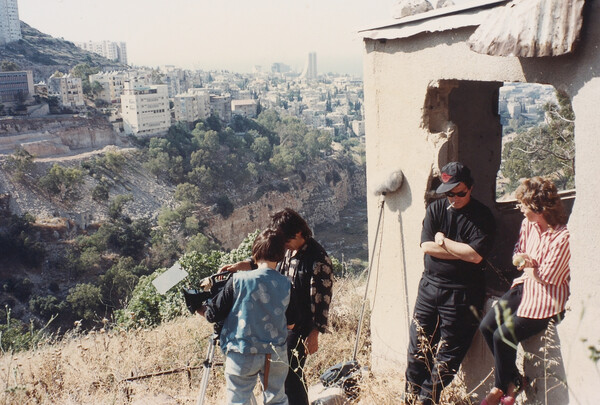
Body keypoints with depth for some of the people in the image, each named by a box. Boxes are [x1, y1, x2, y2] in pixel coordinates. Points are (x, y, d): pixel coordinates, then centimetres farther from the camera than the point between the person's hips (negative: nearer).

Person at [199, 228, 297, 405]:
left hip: (243, 355, -3)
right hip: (276, 355, 3)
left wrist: (199, 307, 13)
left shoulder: (238, 280, -13)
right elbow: (290, 323, 9)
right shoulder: (286, 285, -3)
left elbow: (213, 315, -7)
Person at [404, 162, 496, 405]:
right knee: (417, 347, 7)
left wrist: (443, 241, -7)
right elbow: (426, 247, -4)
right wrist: (463, 251, -9)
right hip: (429, 286, 4)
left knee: (447, 354, 2)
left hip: (461, 294, -4)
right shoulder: (435, 209, 6)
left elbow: (476, 255, -17)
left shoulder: (482, 216, -5)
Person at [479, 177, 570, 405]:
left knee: (503, 335, -16)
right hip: (525, 286, 8)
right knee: (487, 326, -4)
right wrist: (520, 260, -10)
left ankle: (502, 386, 12)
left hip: (547, 299, -8)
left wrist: (528, 264, -1)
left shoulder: (563, 237, -24)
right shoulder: (528, 224, 0)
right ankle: (514, 379, 14)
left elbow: (548, 276, -19)